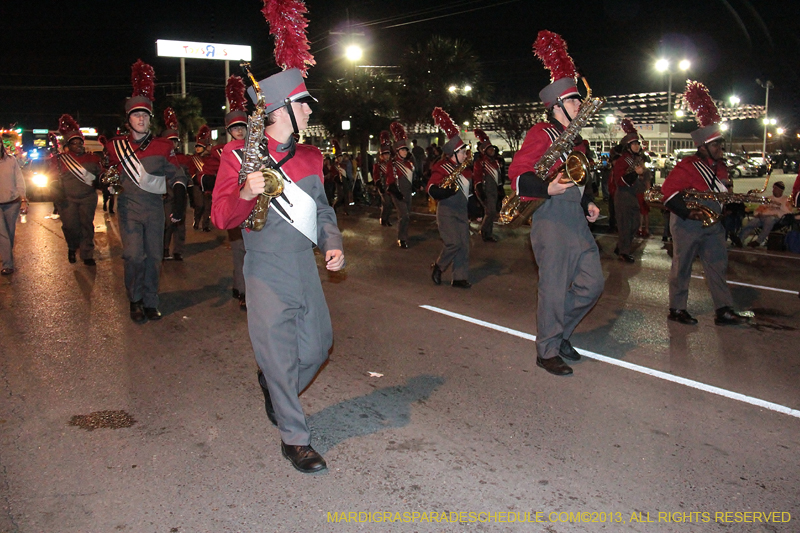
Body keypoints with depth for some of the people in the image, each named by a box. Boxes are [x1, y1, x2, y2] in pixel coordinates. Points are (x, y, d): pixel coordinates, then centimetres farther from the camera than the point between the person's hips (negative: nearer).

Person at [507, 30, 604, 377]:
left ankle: (560, 332, 27)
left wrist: (588, 203, 13)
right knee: (555, 288, -3)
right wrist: (548, 188, -32)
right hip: (551, 219, -9)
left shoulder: (574, 139, 19)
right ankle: (547, 351, 13)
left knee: (592, 283, 8)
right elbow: (518, 175, -17)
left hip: (576, 220, 9)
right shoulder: (541, 134, -8)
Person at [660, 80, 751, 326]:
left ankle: (724, 310, 11)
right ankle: (677, 309, 12)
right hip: (688, 225, -8)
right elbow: (668, 191, -19)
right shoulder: (687, 166, -15)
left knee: (718, 265, 7)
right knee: (682, 267, 2)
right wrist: (688, 211, -24)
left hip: (713, 225, 8)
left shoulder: (720, 167, 11)